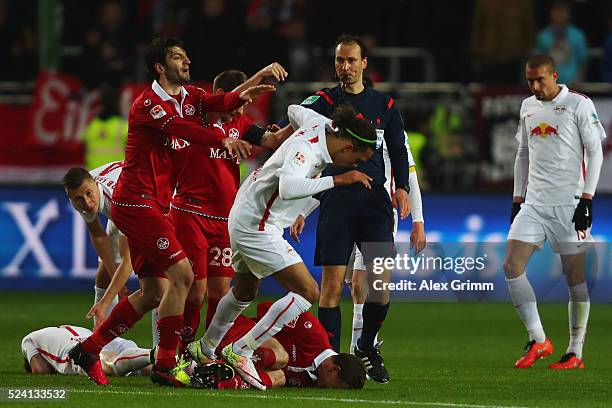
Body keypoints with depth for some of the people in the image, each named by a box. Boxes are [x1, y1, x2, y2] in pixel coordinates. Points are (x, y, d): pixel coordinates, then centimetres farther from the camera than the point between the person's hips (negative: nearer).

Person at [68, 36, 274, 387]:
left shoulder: (189, 96, 11)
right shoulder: (147, 103, -13)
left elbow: (215, 102, -9)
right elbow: (179, 127, -32)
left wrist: (241, 97, -31)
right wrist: (221, 138, -46)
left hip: (155, 206, 9)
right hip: (137, 202, -9)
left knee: (154, 293, 12)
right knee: (182, 275, -16)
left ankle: (89, 349, 22)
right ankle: (165, 364, -12)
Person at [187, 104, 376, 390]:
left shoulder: (322, 125, 0)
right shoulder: (306, 150, -27)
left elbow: (294, 111, 22)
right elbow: (288, 187, -45)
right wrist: (337, 180, -39)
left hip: (244, 217, 11)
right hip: (257, 225, -11)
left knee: (245, 291, 29)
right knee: (307, 292, -15)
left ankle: (204, 350, 46)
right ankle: (240, 352, -12)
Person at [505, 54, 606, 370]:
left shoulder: (579, 104, -4)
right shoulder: (528, 107, 14)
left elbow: (595, 152, -5)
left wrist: (586, 198, -11)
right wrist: (518, 198, 16)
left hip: (569, 202, -5)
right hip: (534, 202, 6)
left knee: (576, 276, -2)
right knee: (512, 266, -9)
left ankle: (575, 352, 5)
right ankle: (538, 341, -3)